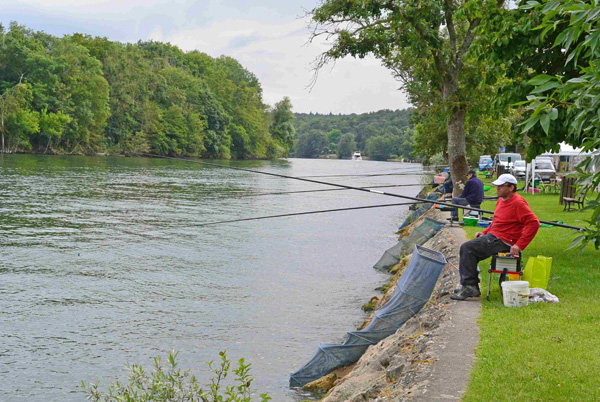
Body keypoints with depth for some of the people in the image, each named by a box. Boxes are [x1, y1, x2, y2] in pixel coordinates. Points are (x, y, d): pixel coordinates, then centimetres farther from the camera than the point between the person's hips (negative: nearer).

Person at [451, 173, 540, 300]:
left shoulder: (518, 203, -15)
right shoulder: (501, 200, 15)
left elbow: (534, 223, -21)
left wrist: (519, 245, -24)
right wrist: (485, 232, 13)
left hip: (503, 241, -10)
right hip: (493, 235, 10)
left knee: (467, 248, -18)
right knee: (466, 249, 6)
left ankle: (470, 287, -13)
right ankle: (471, 287, 8)